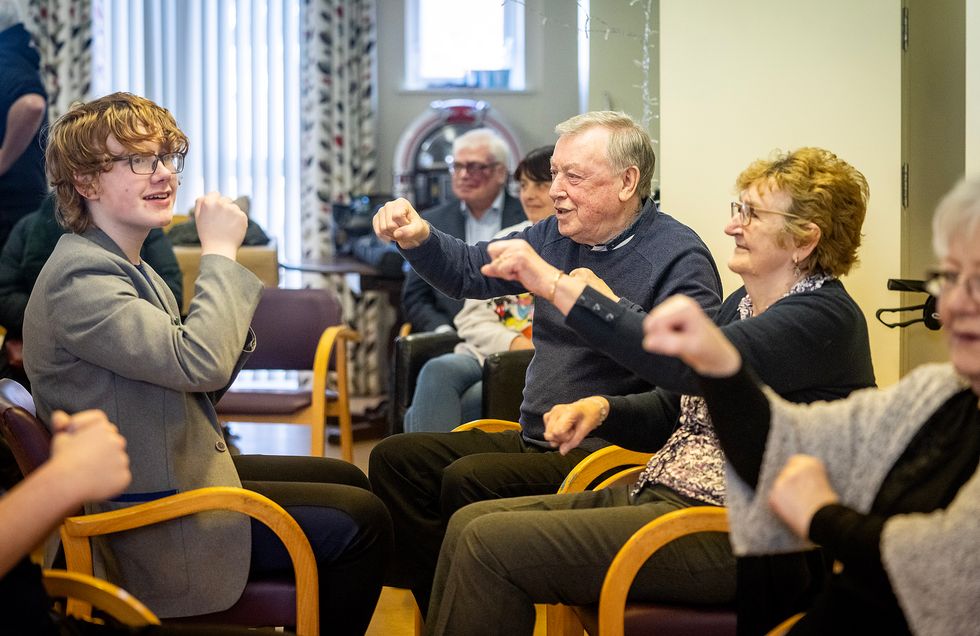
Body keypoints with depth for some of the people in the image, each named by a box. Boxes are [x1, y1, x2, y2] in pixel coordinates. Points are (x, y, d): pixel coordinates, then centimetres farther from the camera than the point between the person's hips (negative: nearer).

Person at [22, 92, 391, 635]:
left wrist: (226, 331, -6)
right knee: (360, 523, -11)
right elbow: (199, 362, -32)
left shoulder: (126, 267, 12)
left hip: (186, 465, 11)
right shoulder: (81, 276, -21)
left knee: (348, 479, 19)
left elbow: (195, 384, 13)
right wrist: (219, 252, -20)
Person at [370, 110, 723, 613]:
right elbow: (469, 271, 22)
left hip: (604, 453, -9)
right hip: (533, 440, 9)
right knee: (396, 458, -1)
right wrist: (418, 239, 2)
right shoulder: (556, 236, 12)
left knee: (468, 479, -28)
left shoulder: (679, 256, -10)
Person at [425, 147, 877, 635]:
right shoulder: (743, 303, 17)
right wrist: (600, 408, 1)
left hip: (735, 535, -10)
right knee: (470, 522, -2)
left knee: (492, 543, -18)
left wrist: (557, 285, -29)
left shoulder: (826, 317, -14)